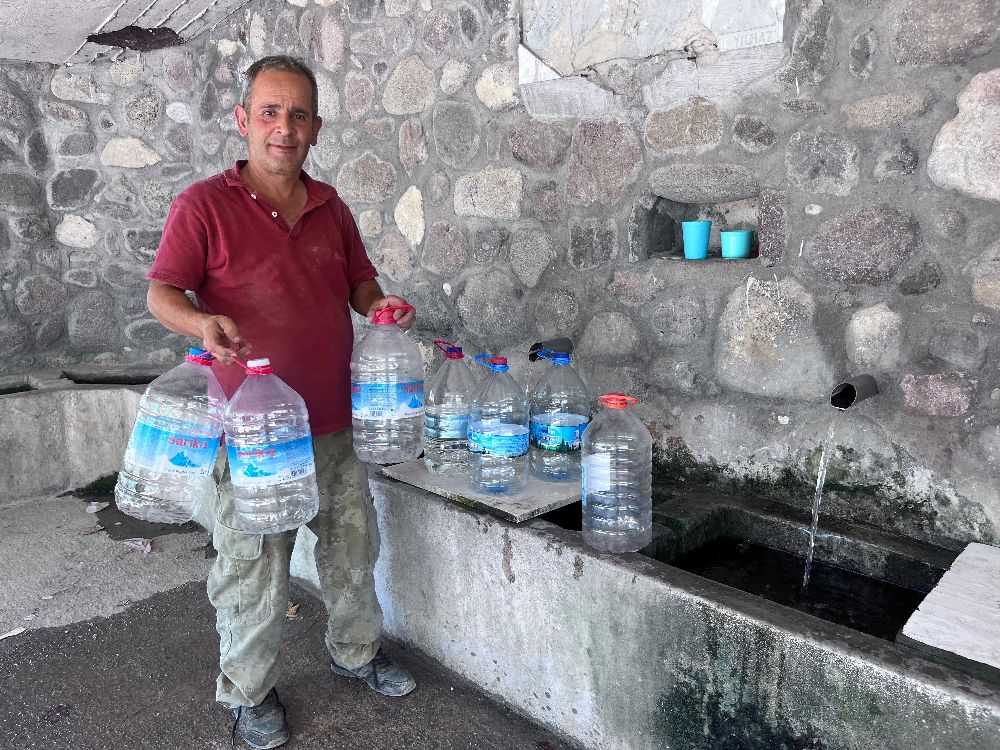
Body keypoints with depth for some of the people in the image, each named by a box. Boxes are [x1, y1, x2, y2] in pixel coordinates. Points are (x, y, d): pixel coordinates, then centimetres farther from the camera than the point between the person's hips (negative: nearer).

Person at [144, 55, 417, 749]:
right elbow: (161, 292, -6)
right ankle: (250, 691, 30)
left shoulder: (330, 206, 10)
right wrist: (203, 321, -27)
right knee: (254, 568, 7)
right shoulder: (205, 204, -6)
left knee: (352, 544, 18)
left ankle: (357, 649, 42)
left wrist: (379, 304, -4)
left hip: (336, 419, 5)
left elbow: (360, 281, 18)